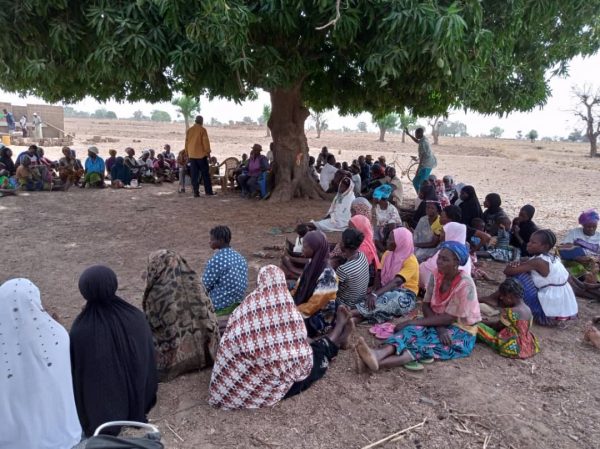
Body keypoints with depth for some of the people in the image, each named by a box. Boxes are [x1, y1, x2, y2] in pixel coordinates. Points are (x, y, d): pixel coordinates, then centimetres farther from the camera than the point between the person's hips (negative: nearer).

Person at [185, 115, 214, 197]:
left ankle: (196, 192, 2)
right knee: (205, 174, 3)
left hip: (192, 155, 4)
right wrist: (208, 151, -1)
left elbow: (186, 142, 12)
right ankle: (208, 191, 5)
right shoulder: (202, 129, -7)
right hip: (201, 154, -4)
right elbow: (205, 141, -10)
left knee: (194, 175, 5)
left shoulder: (189, 130, 8)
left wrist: (187, 152, 20)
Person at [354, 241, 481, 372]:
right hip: (439, 323, 5)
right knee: (413, 330, -26)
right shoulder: (436, 276, -3)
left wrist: (412, 322, -23)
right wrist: (439, 328, -21)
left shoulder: (465, 284, -21)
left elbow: (449, 318, -22)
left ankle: (379, 362, -54)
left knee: (426, 344, -32)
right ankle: (379, 354, -53)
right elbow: (426, 305, -1)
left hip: (461, 331, -5)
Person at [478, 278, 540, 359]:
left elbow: (497, 326, -6)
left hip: (512, 347, -9)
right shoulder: (527, 309, 3)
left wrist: (482, 322, 12)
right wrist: (479, 299, 14)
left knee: (478, 326, -10)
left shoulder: (511, 312, -23)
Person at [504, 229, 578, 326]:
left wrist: (518, 265, 4)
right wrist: (520, 263, -3)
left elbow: (508, 271, -17)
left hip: (548, 316, -9)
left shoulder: (539, 262, -17)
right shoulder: (552, 259, 8)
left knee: (517, 274, -8)